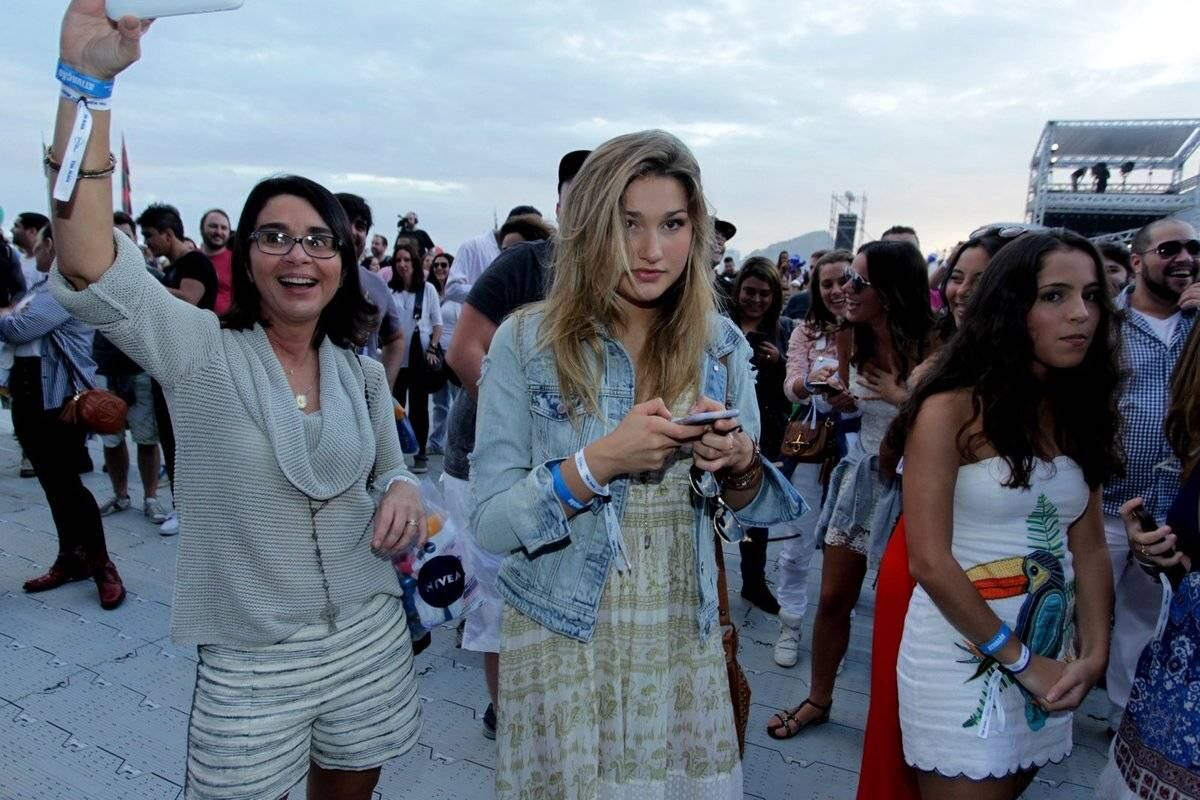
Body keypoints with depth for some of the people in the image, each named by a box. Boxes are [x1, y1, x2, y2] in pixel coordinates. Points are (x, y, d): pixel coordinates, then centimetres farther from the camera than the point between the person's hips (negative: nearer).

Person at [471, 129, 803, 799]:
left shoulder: (722, 343, -2)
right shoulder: (526, 342, -12)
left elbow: (756, 508, 5)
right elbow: (493, 523, -13)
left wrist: (740, 464, -17)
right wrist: (600, 460, -26)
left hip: (685, 641, 3)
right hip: (563, 644, -2)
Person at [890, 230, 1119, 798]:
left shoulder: (1078, 413, 5)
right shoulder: (951, 410, -15)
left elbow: (1089, 549, 5)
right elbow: (929, 562, -18)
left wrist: (1092, 653, -7)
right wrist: (1020, 659, -12)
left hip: (1051, 656, 6)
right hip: (964, 652, -6)